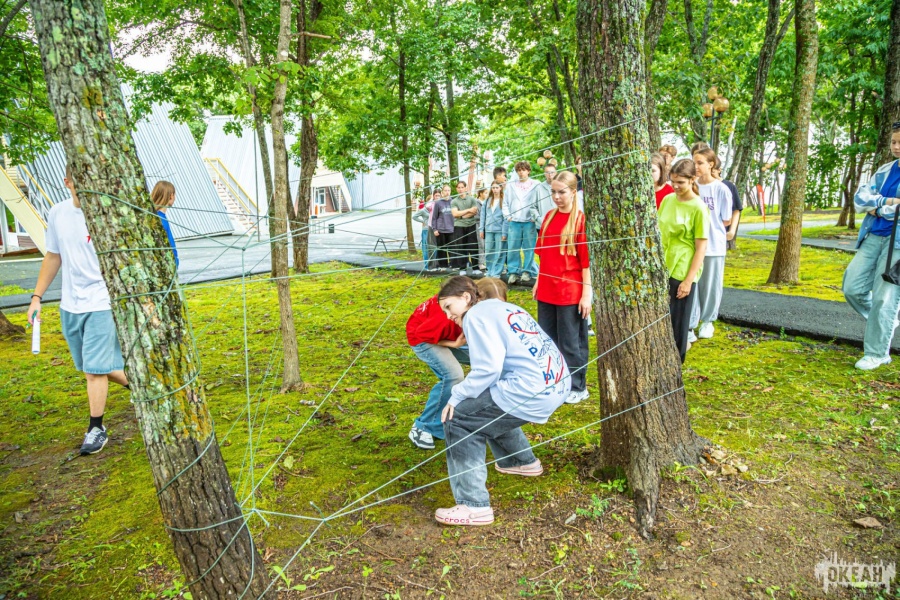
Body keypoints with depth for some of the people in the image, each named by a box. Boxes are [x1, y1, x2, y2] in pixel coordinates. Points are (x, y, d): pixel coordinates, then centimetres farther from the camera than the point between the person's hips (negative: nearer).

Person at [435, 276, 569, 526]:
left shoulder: (476, 315, -4)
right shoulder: (502, 307, 22)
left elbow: (488, 368, -14)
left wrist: (456, 396, -3)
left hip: (532, 392, -9)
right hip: (558, 383, 9)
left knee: (457, 419, 0)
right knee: (489, 407, 30)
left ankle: (474, 507, 0)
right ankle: (523, 462, 45)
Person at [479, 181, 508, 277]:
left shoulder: (504, 201, -2)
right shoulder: (487, 201, 13)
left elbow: (506, 217, -7)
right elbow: (483, 215, 14)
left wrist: (504, 232, -12)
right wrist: (481, 229, 7)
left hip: (500, 230, -4)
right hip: (488, 230, 4)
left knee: (499, 252, 0)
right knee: (488, 252, 6)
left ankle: (496, 272, 7)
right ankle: (490, 271, 17)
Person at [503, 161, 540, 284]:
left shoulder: (535, 185, 4)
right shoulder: (510, 185, 15)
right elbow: (505, 203, 17)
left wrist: (535, 217, -9)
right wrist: (508, 216, 5)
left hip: (529, 222, -2)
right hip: (514, 222, 3)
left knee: (529, 248, 0)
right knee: (513, 248, 0)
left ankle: (527, 272, 9)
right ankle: (513, 272, 8)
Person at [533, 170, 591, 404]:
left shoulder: (581, 220, -11)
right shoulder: (549, 217, 8)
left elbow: (586, 259, -12)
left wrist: (586, 294, -14)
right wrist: (538, 282, 13)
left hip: (571, 292, -6)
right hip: (547, 291, 6)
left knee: (571, 342, 5)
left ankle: (577, 387, 21)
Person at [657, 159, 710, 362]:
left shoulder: (698, 208, -11)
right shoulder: (667, 200, 6)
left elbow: (701, 247, -11)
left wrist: (689, 280, -15)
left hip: (683, 272, -5)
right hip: (662, 268, 6)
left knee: (676, 321, 3)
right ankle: (682, 345, 34)